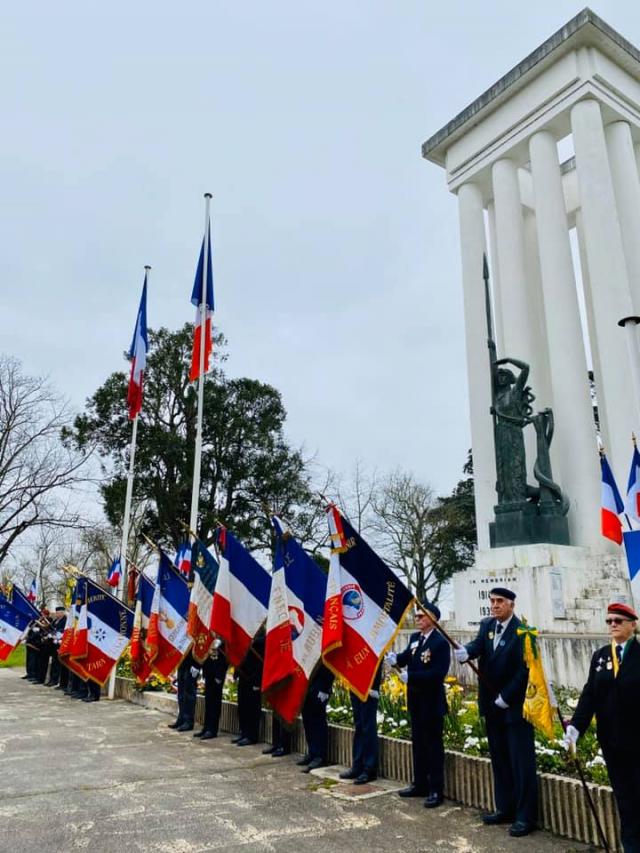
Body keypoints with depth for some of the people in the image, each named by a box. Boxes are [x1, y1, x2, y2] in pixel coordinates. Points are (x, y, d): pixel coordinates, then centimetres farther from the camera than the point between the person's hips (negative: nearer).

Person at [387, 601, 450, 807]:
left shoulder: (440, 642, -16)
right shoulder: (415, 638, 8)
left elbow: (439, 672, -24)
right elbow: (406, 658, 3)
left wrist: (411, 676, -26)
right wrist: (395, 658, -19)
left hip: (432, 701, -8)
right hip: (415, 699, 8)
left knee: (433, 745, 3)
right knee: (418, 743, 17)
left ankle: (436, 790, 13)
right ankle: (420, 784, 30)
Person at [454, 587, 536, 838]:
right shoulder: (487, 625, 4)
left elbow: (524, 669, -17)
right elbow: (478, 645, -11)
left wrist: (506, 697, -17)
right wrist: (466, 651, -34)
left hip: (515, 706, -6)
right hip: (492, 706, 7)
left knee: (521, 762, 1)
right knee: (499, 760, 15)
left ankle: (526, 816, 10)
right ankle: (505, 809, 26)